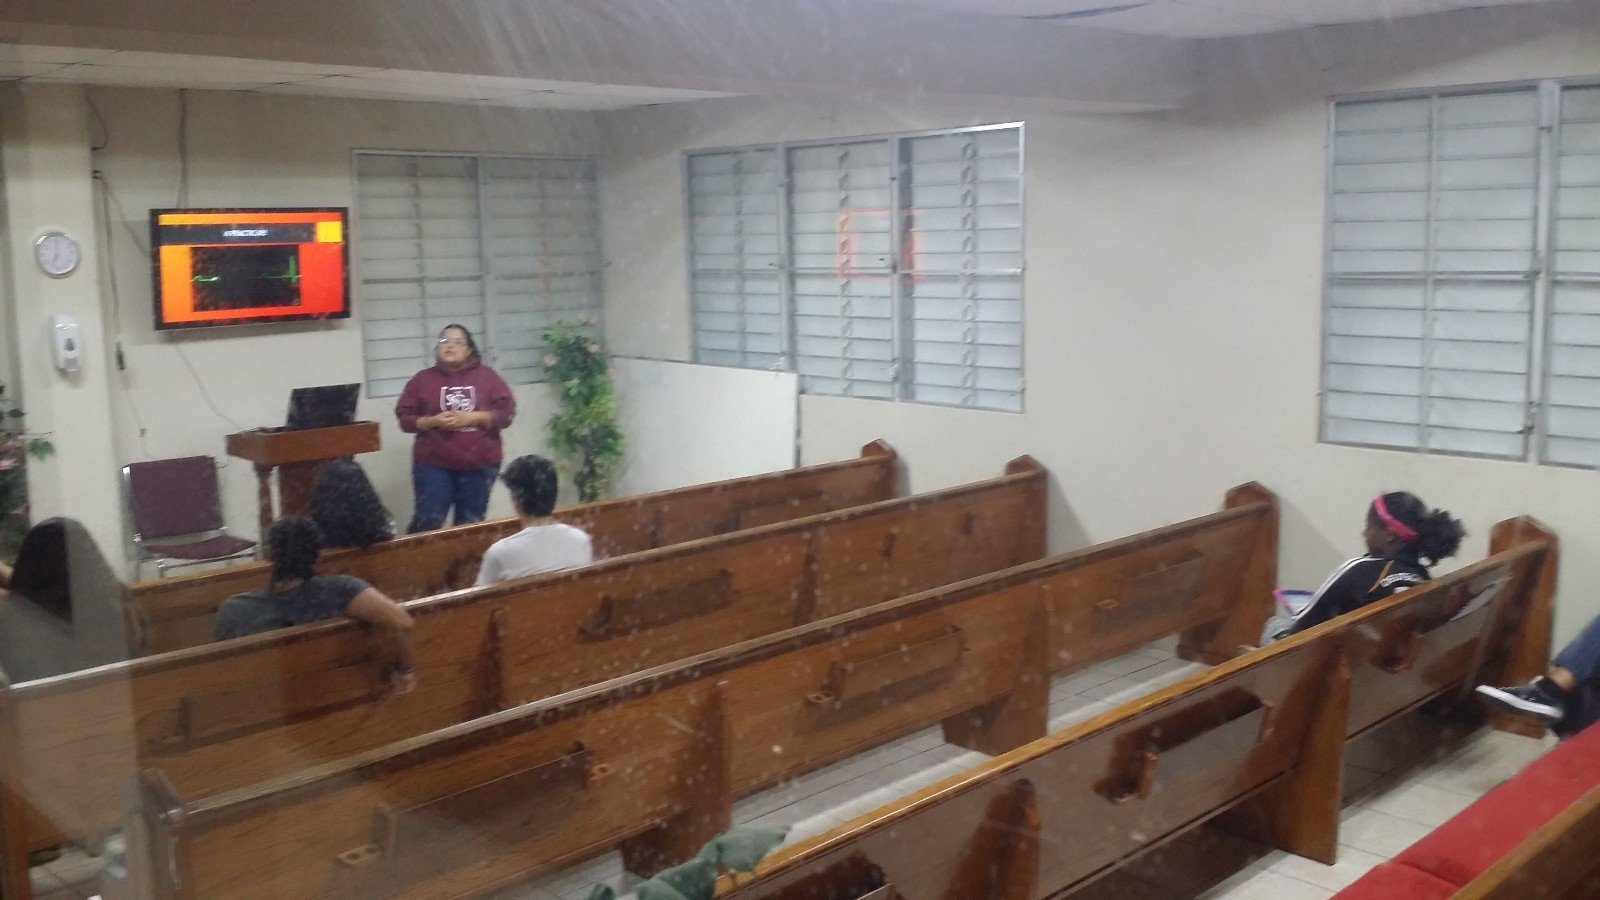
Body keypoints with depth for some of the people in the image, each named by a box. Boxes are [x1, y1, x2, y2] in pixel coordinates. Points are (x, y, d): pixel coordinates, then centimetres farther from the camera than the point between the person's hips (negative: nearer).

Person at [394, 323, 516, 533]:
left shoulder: (486, 376, 4)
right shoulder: (423, 379, 5)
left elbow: (506, 412, -1)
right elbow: (405, 419, 4)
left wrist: (472, 417, -14)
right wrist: (434, 421, -14)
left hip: (479, 464, 1)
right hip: (433, 463, -1)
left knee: (470, 525, 7)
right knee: (428, 521, -8)